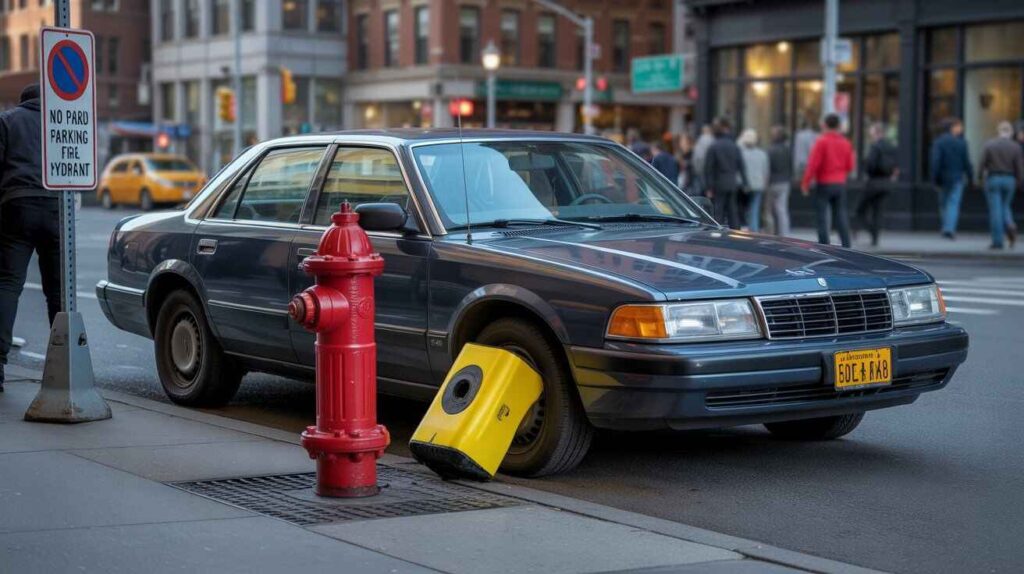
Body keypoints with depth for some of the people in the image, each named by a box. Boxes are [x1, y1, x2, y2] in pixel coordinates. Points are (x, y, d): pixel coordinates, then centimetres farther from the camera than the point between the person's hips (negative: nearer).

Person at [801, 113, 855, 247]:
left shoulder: (821, 142, -11)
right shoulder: (845, 143, 6)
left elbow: (813, 164, -14)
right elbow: (850, 166, 9)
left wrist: (805, 183, -7)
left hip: (824, 184, -5)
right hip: (841, 184, 5)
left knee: (822, 216, -1)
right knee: (841, 216, 7)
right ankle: (846, 245, 2)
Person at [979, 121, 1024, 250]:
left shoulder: (989, 145, -4)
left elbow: (982, 163, -5)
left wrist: (982, 173, 14)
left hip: (993, 179, -2)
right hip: (1009, 180, 2)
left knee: (995, 210, 0)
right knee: (1005, 206, 20)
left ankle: (997, 241, -2)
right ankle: (1010, 226, -9)